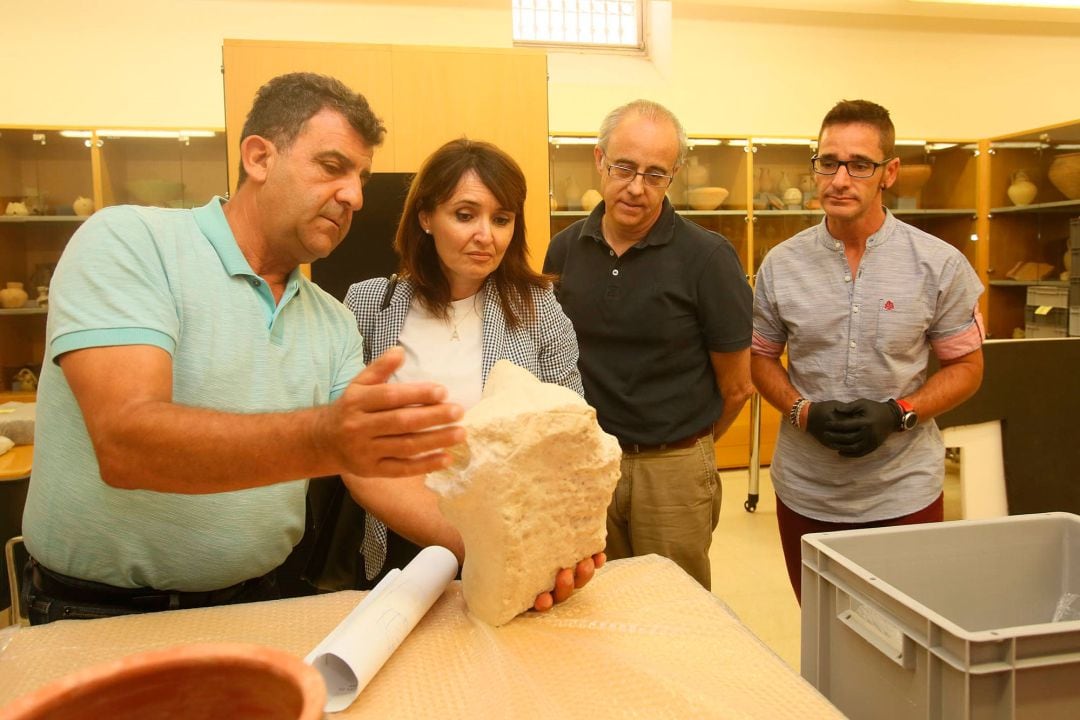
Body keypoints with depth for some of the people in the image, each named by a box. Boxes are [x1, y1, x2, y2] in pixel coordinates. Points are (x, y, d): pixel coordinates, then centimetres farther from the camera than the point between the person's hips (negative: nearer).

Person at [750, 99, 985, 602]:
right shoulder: (780, 264, -2)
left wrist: (898, 413, -16)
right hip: (804, 493, 2)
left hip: (904, 494, -1)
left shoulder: (940, 265, -6)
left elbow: (966, 366, 0)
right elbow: (761, 358, 6)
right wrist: (803, 411, -12)